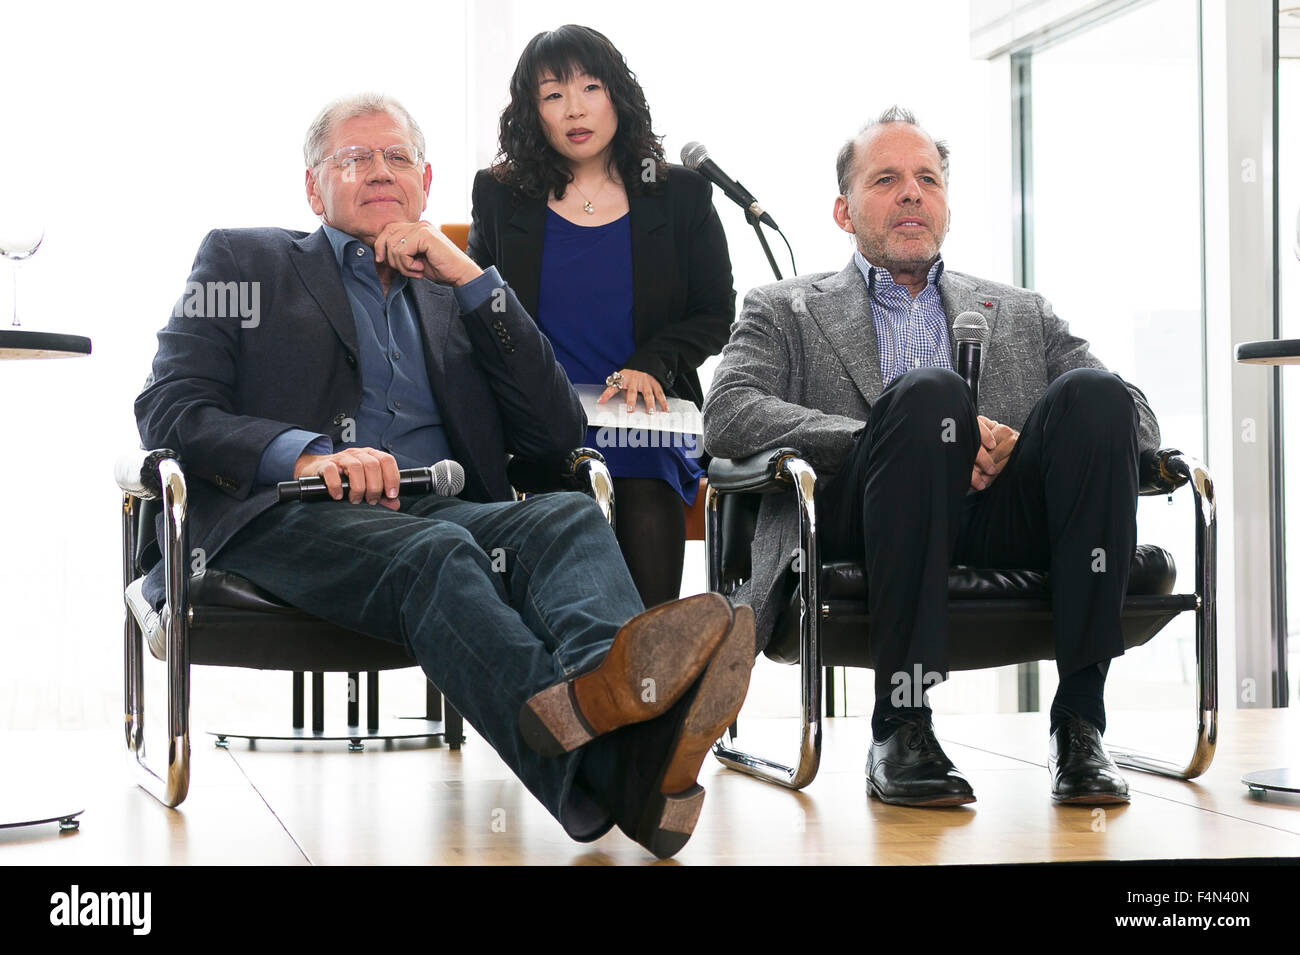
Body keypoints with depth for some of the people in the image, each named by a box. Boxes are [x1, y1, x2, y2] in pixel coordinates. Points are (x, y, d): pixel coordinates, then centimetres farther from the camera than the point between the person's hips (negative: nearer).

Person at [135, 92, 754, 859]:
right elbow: (168, 412, 5)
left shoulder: (459, 296, 30)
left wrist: (469, 277, 8)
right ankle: (601, 773, -65)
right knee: (434, 552, -36)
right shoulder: (244, 262, 21)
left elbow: (558, 434, 15)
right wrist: (304, 453, -15)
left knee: (571, 518, -29)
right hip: (290, 520, -4)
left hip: (443, 508, 4)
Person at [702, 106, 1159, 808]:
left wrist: (1025, 444, -6)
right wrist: (897, 433, -12)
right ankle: (900, 728, -30)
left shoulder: (1021, 315, 30)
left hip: (1005, 526, 3)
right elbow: (728, 418, 1)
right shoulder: (784, 312, 22)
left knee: (1092, 393, -24)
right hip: (853, 532, -2)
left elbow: (1136, 417, 16)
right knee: (926, 389, -32)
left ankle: (1079, 718, -26)